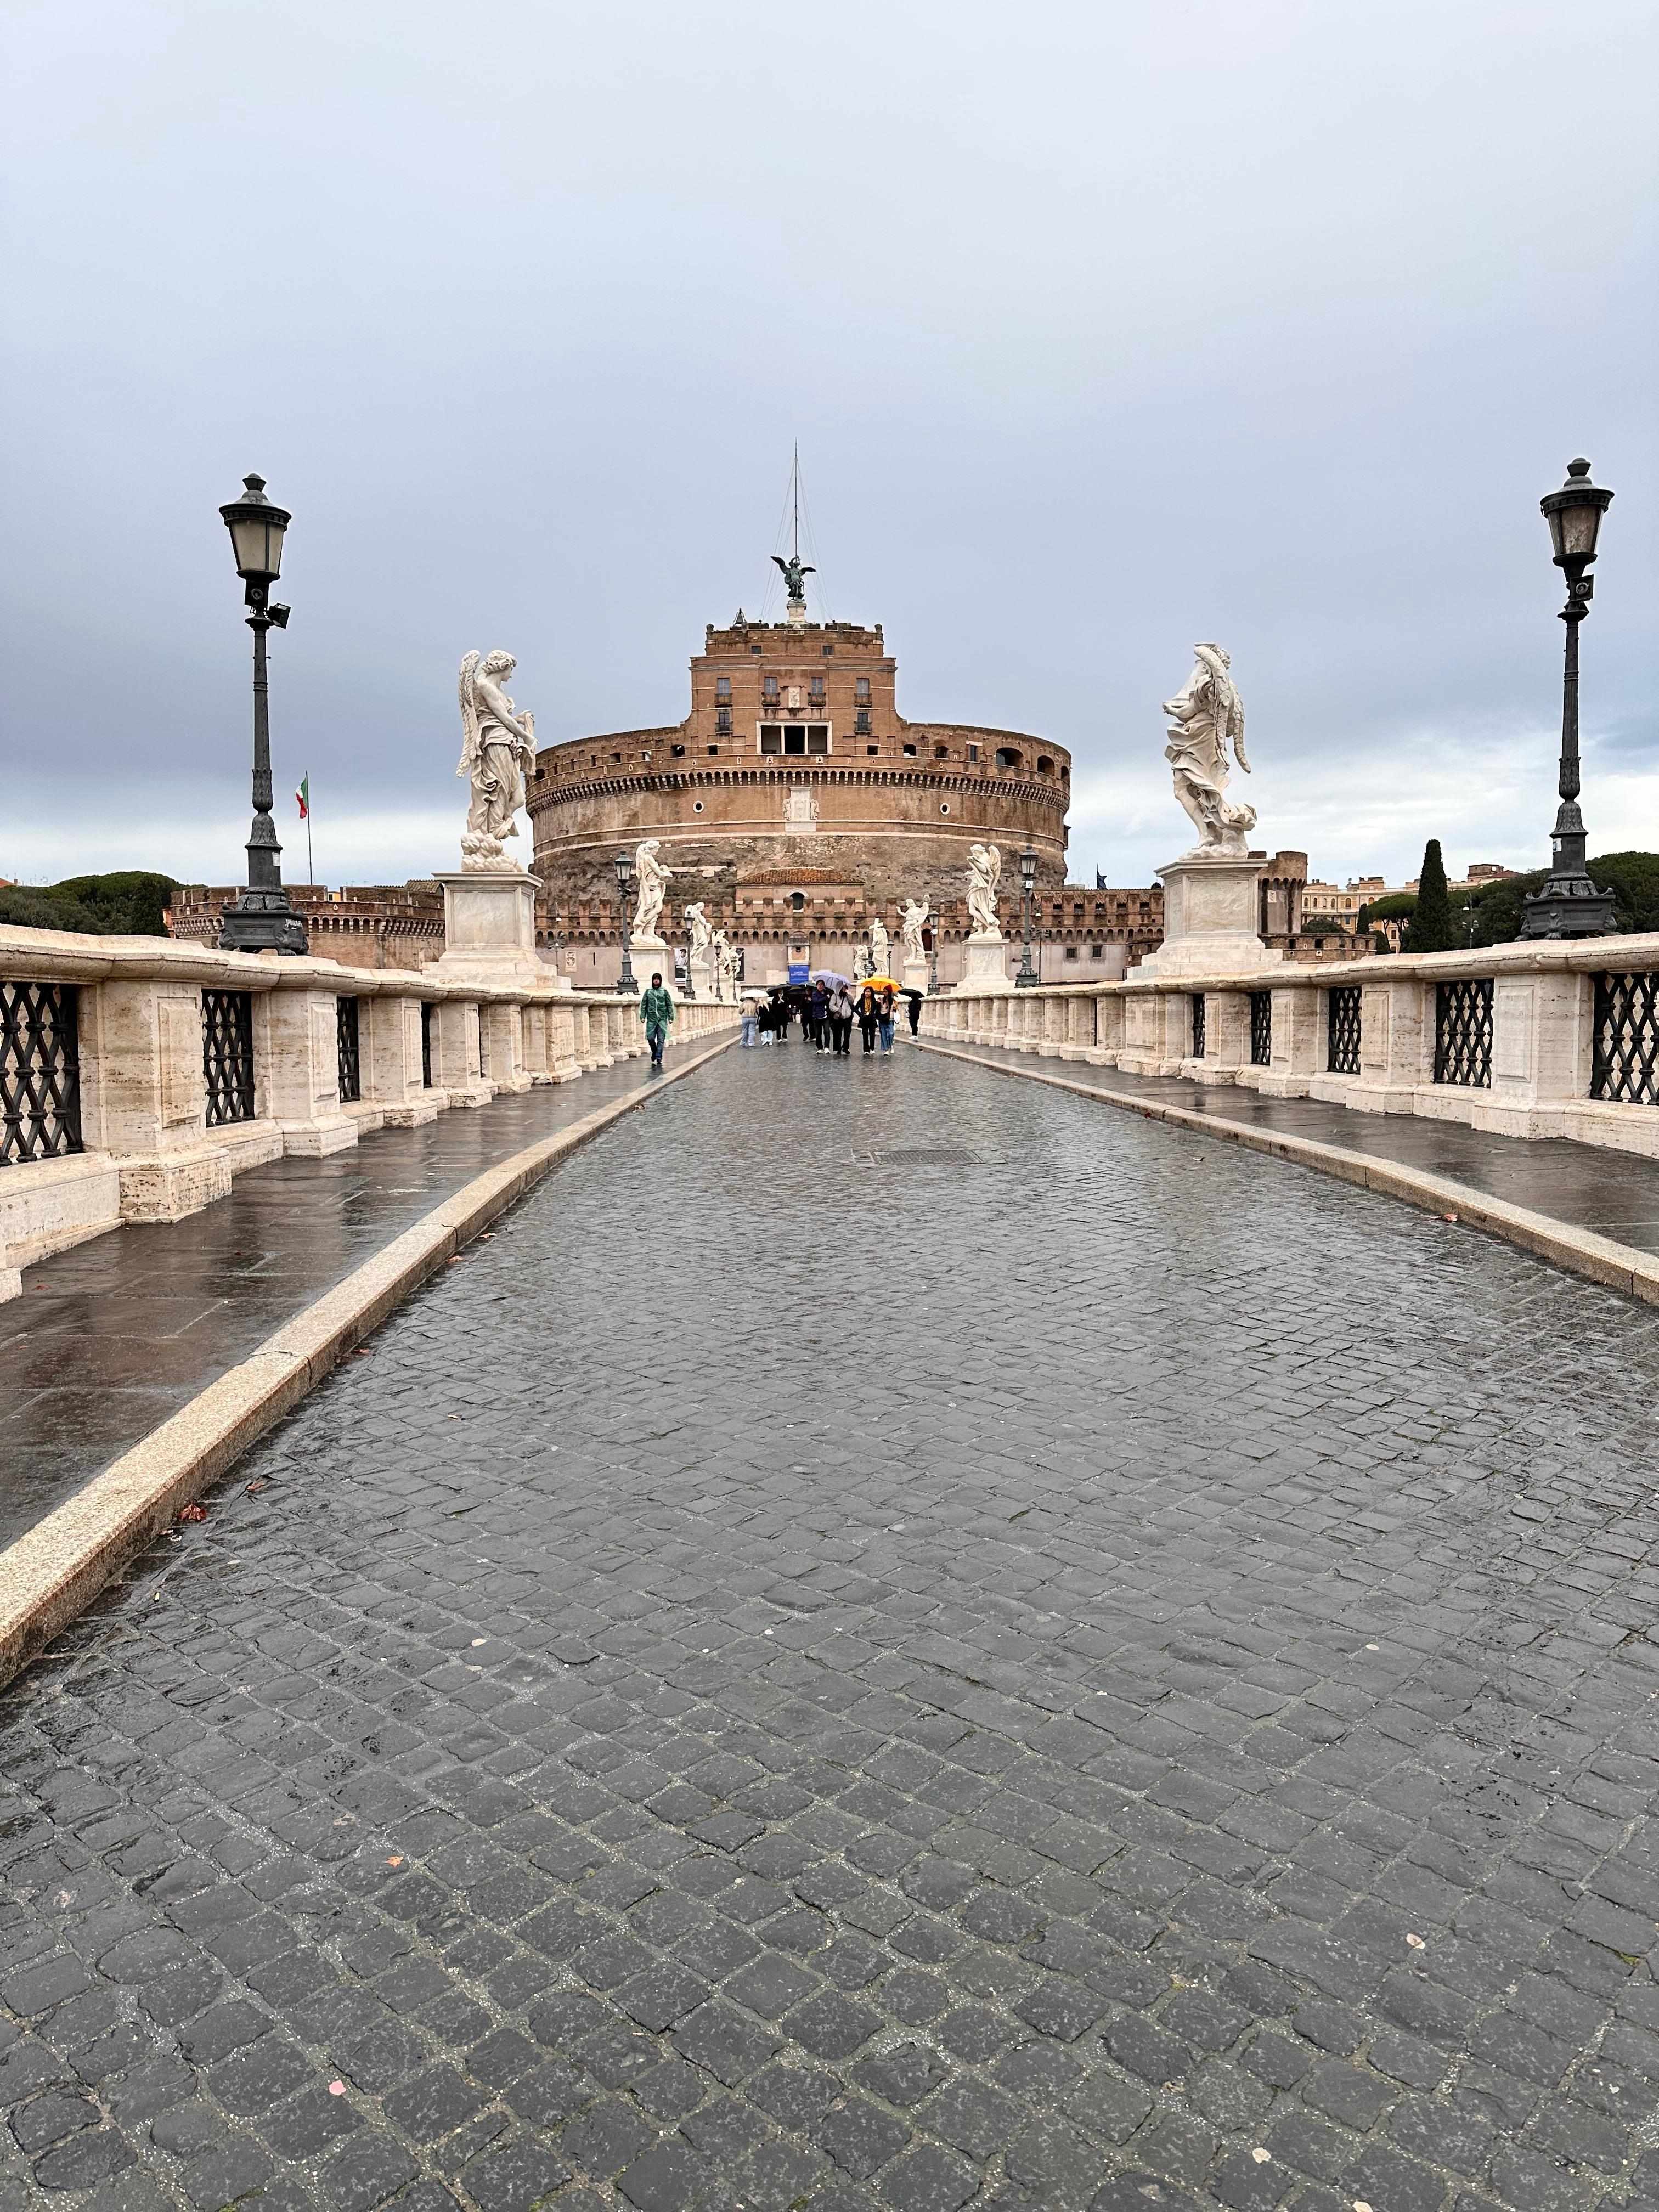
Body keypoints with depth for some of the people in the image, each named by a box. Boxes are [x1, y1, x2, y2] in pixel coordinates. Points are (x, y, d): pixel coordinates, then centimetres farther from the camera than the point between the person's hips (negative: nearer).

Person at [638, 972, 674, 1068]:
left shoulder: (664, 992, 5)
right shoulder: (648, 992, 8)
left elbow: (670, 1005, 5)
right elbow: (644, 1005, 7)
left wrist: (671, 1017, -3)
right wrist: (643, 1016, -2)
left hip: (662, 1020, -1)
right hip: (651, 1019, 1)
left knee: (661, 1040, -3)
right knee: (650, 1038, -4)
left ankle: (659, 1058, 1)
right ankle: (655, 1051, 24)